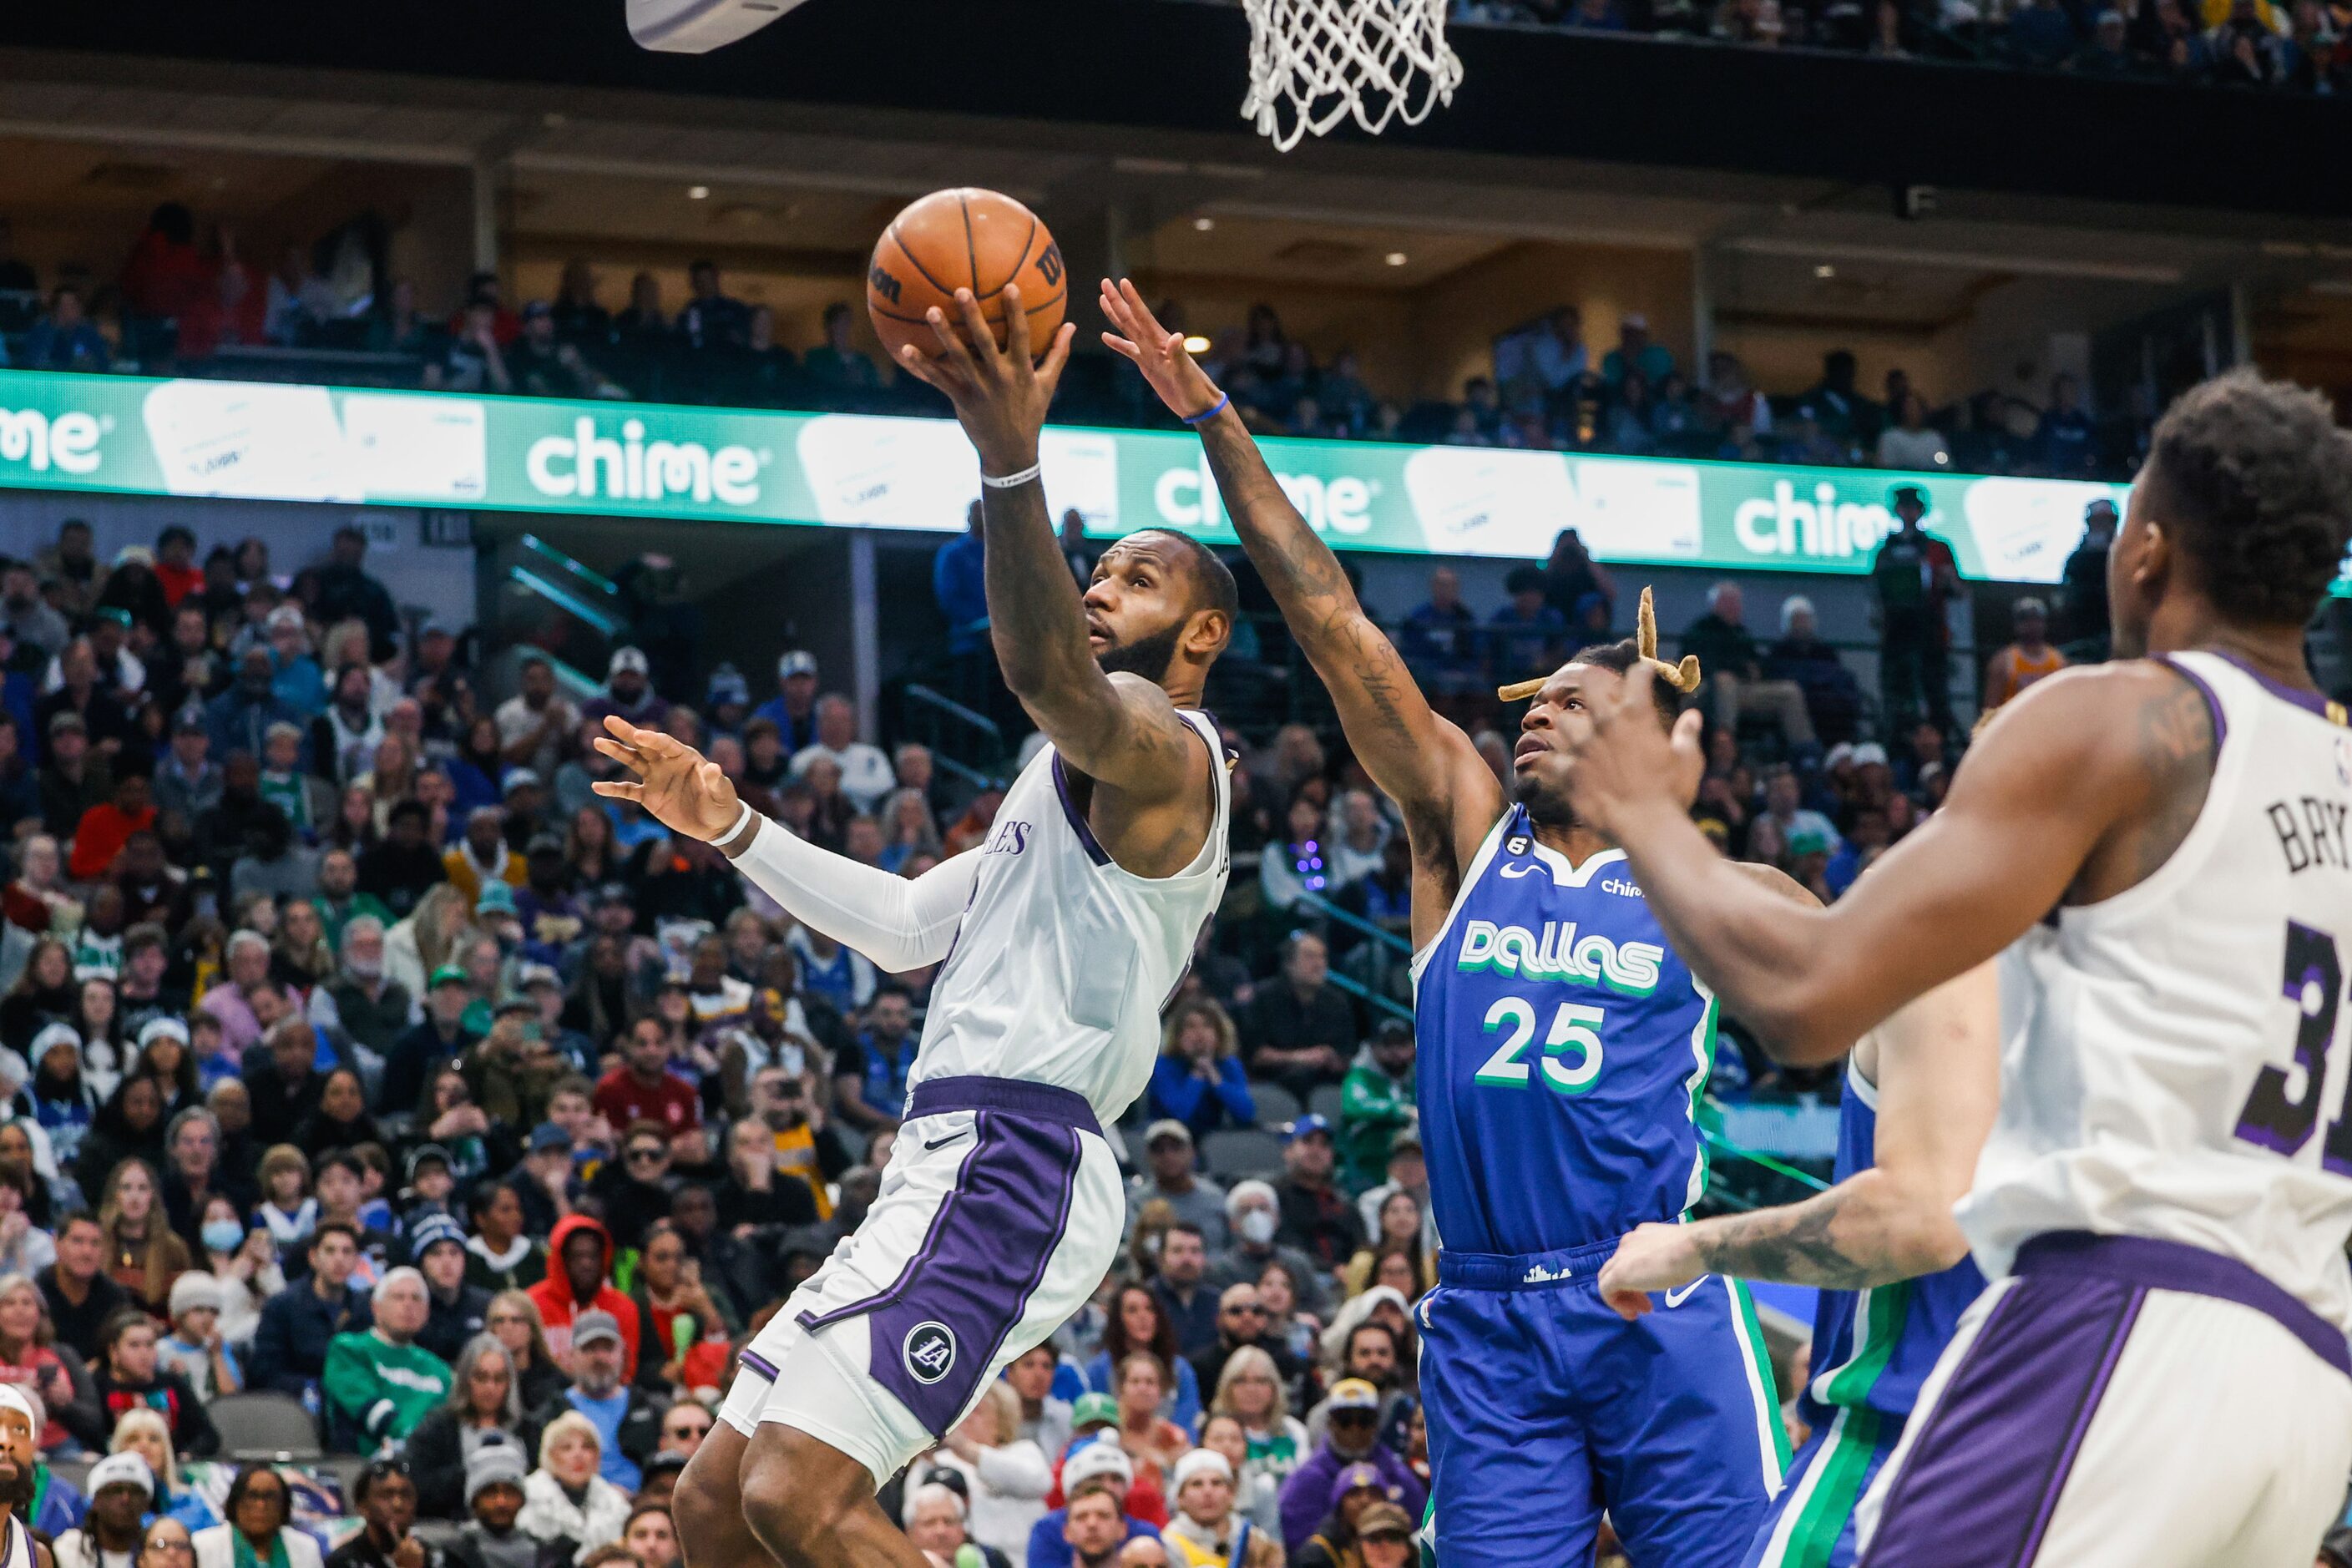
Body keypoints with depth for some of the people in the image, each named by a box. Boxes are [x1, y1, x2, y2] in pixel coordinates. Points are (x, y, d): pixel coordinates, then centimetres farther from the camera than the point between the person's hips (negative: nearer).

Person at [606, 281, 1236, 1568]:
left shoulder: (1162, 751, -5)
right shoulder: (1076, 780, 28)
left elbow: (1045, 672, -28)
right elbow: (906, 925, 33)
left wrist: (1012, 459, -43)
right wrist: (734, 831, 23)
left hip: (1012, 1169, -11)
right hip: (947, 1171, 11)